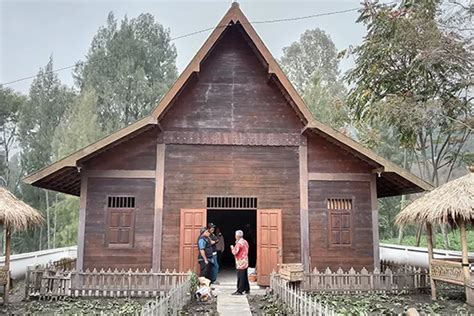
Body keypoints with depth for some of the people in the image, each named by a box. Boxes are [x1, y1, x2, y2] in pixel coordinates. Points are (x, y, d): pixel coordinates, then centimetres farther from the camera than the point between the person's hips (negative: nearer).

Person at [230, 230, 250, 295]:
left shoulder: (239, 243, -17)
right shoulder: (245, 242, 12)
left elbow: (235, 252, -19)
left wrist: (232, 248, 0)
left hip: (240, 263, -9)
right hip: (245, 262, 9)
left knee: (240, 277, -5)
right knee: (245, 276, 15)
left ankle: (239, 291, -2)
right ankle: (247, 289, 22)